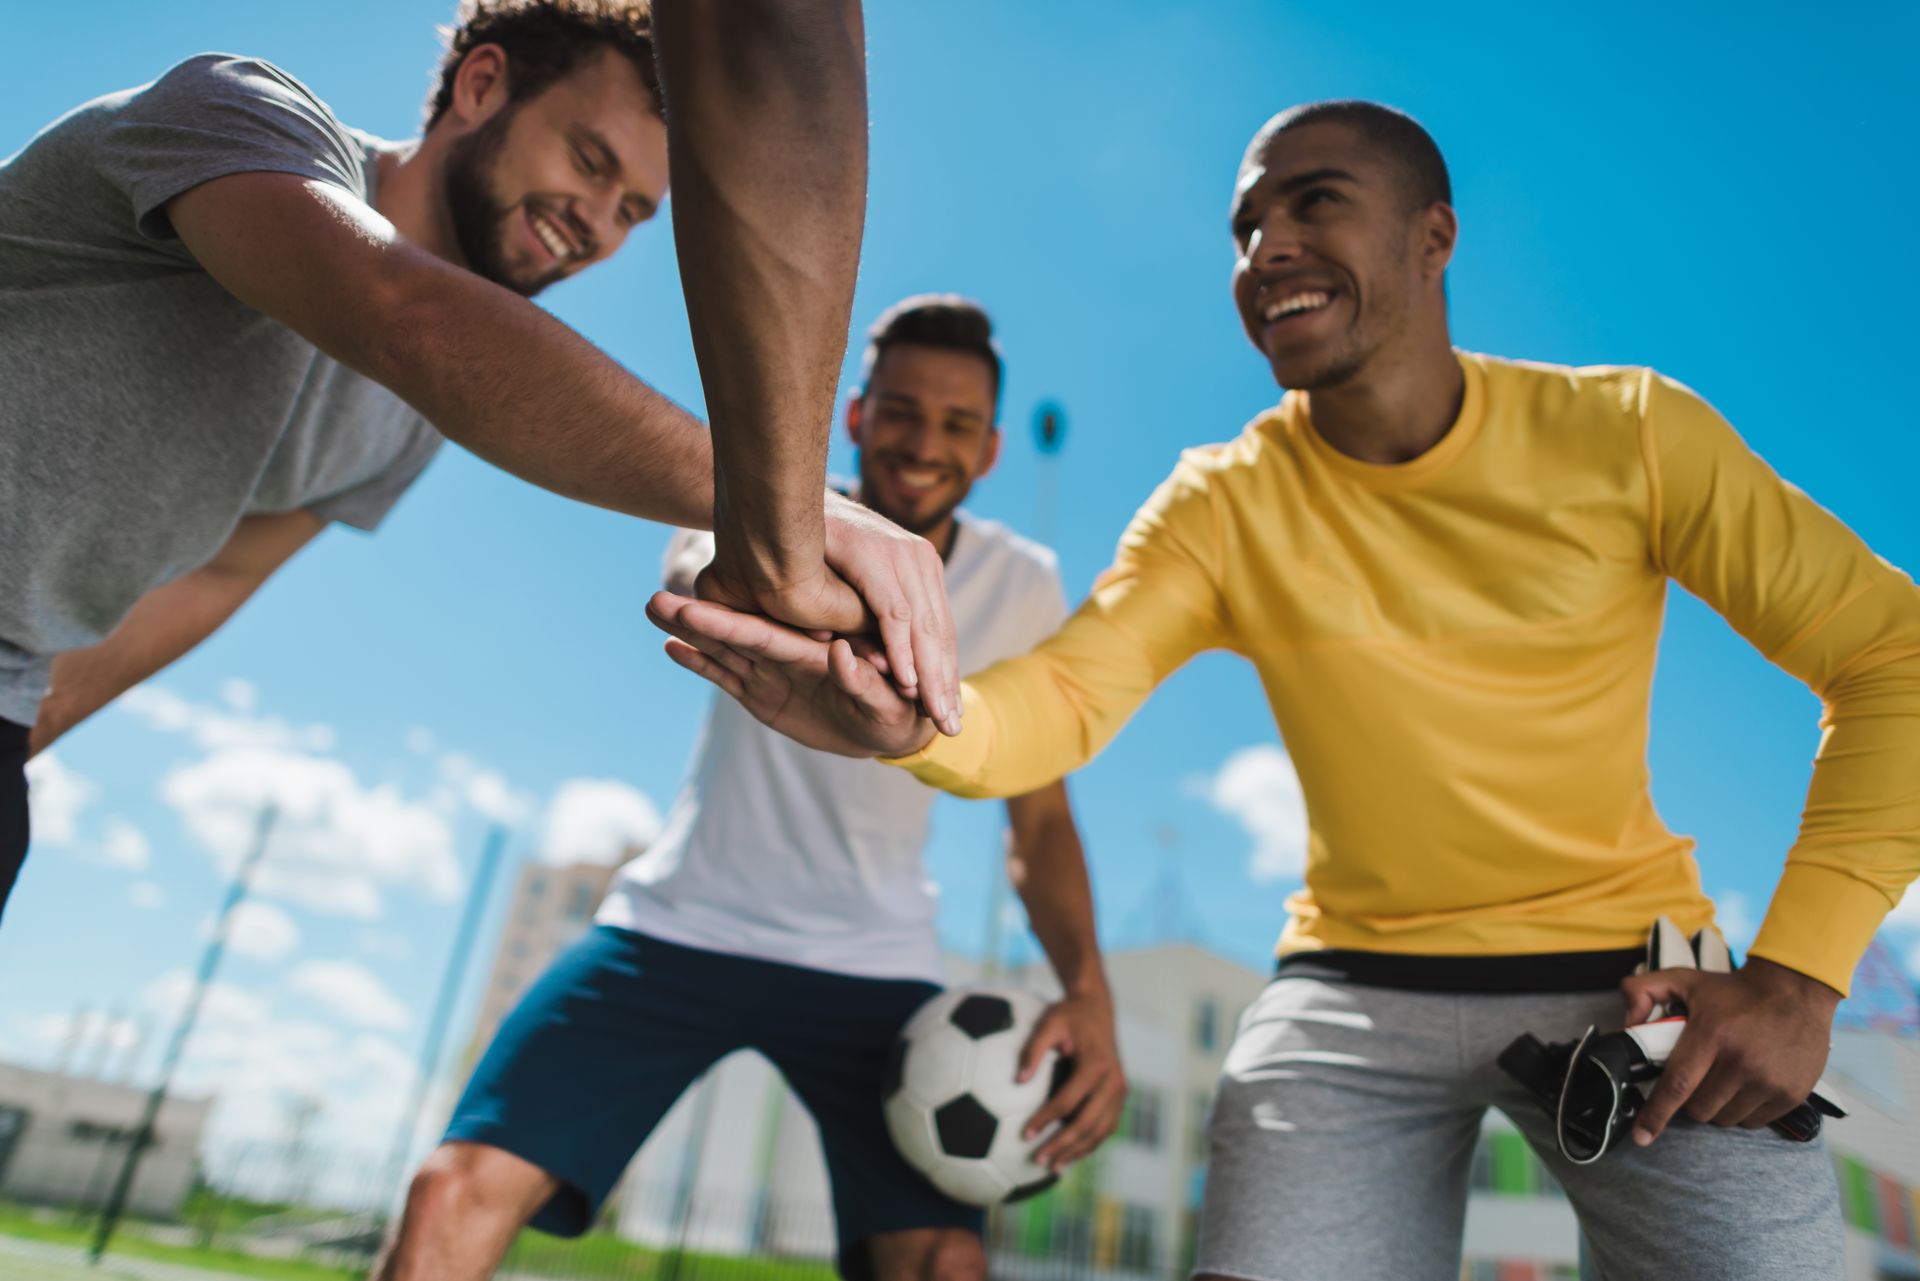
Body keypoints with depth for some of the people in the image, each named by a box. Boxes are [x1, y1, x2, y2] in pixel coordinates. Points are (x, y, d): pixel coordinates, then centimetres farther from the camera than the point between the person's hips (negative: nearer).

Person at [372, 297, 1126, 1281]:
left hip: (872, 962, 1)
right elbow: (692, 571, -33)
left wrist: (1086, 989, -17)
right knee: (454, 1193, -15)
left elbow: (1040, 819, -1)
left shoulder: (1020, 585, -4)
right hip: (678, 926, 0)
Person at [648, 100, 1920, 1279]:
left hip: (1631, 981, 1)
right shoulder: (1225, 505, -5)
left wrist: (1798, 971, -13)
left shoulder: (1626, 435, -7)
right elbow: (1063, 700, -19)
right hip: (1360, 985, 0)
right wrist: (910, 720, -42)